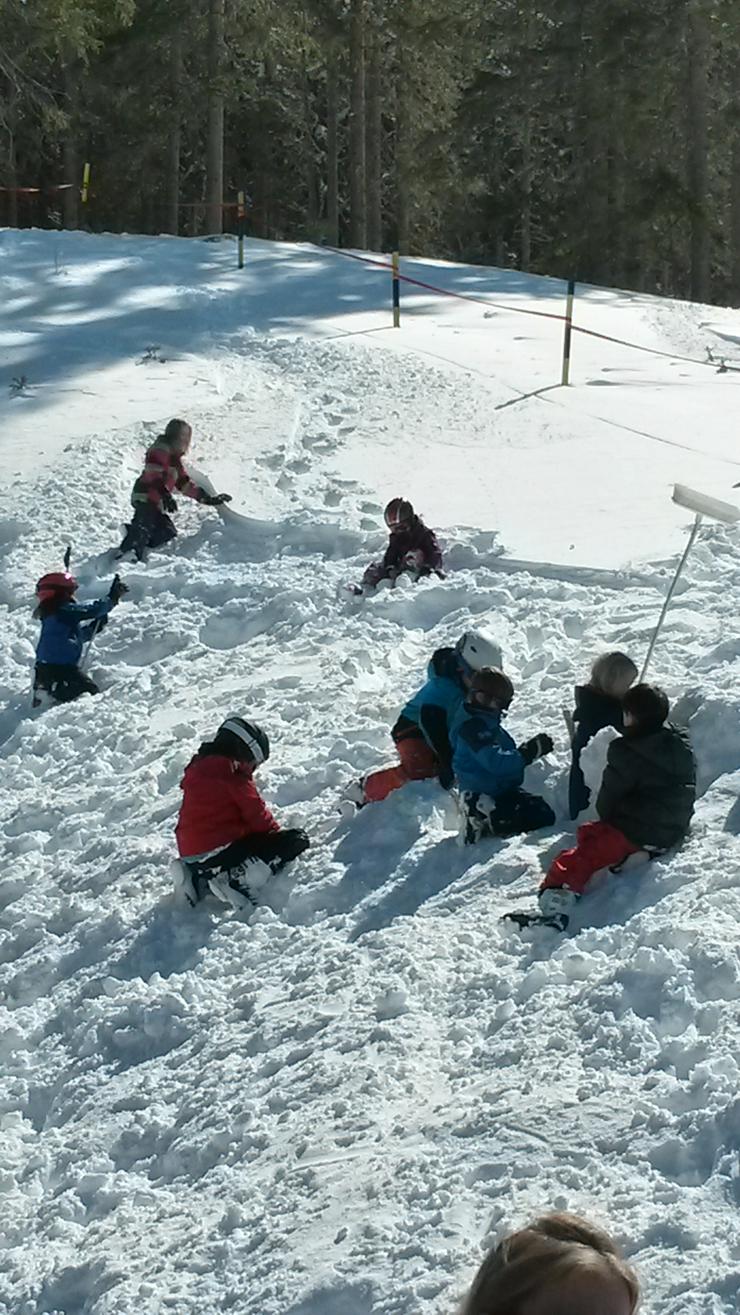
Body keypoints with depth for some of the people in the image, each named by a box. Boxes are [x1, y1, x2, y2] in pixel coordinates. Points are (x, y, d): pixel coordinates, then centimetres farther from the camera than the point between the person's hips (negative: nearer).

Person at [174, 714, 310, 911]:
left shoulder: (196, 770, 19)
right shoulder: (233, 776, -7)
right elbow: (256, 813, -4)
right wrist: (275, 834, 14)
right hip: (219, 854, -8)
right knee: (297, 839, -6)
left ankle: (199, 880, 10)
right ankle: (238, 881, -20)